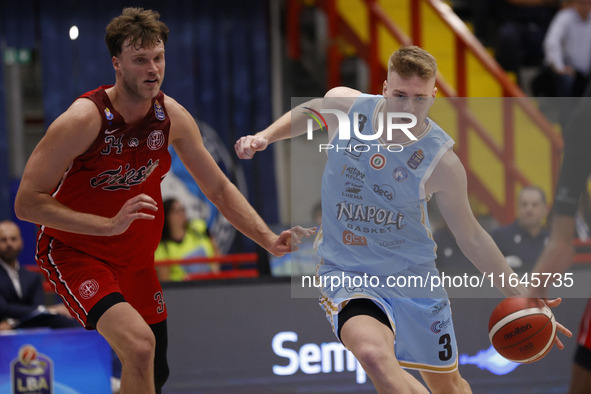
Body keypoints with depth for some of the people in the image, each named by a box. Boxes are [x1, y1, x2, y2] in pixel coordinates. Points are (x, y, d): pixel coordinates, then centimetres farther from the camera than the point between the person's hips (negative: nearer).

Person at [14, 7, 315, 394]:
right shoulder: (84, 119, -25)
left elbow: (219, 189, 3)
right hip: (73, 253, -6)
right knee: (139, 346, -30)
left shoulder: (172, 117, -8)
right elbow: (27, 202, -25)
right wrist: (109, 225, -34)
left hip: (136, 260, 7)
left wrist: (270, 240, -9)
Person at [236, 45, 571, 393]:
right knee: (374, 355, -35)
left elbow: (471, 237, -2)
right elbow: (307, 112, 16)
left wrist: (519, 294, -3)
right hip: (347, 272, -1)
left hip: (414, 277, 1)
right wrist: (264, 138, 3)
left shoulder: (442, 162, -14)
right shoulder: (344, 107, -11)